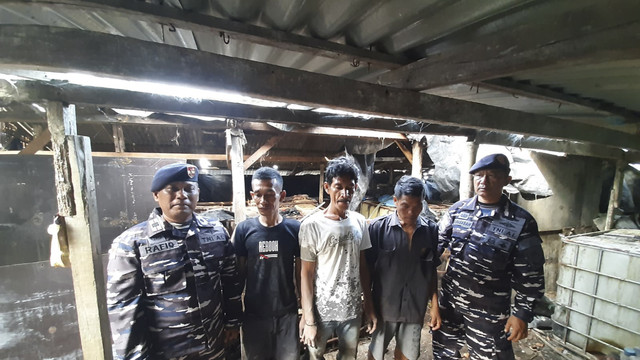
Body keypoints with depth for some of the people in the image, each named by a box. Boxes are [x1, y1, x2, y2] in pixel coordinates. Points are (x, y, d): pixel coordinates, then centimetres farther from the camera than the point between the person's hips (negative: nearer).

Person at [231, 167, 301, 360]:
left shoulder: (295, 228, -11)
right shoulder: (244, 229, -9)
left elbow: (301, 275, -3)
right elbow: (238, 275, -1)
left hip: (287, 313, 0)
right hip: (253, 314, 1)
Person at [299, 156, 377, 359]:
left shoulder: (360, 222, -5)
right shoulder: (312, 225, -18)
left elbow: (363, 267, 3)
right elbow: (306, 274, -12)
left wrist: (369, 306, 6)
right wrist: (309, 319, -11)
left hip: (353, 309, 4)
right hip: (321, 310, -3)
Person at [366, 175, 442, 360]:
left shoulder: (431, 230, -7)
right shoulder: (378, 227, -17)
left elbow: (432, 270, 3)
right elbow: (368, 268, -9)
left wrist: (435, 305, 3)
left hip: (416, 307, 2)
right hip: (384, 306, -2)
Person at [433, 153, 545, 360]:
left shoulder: (521, 222, -12)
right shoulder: (457, 210, -5)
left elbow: (529, 275, -8)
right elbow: (436, 242, 1)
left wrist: (522, 313, -7)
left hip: (489, 312, -3)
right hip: (449, 301, 3)